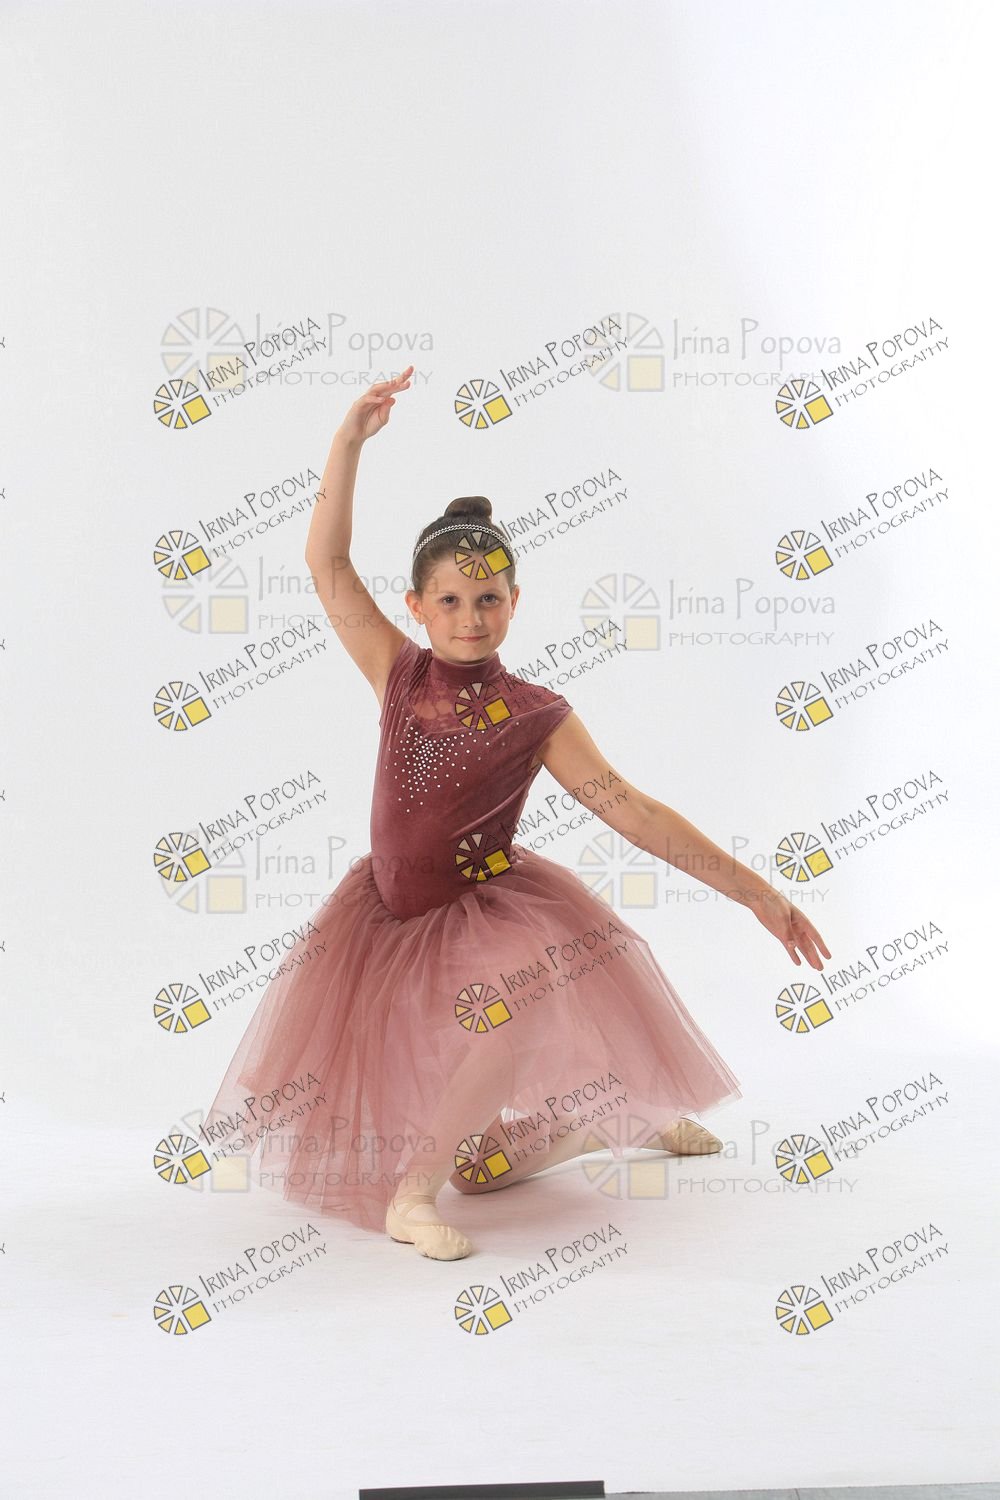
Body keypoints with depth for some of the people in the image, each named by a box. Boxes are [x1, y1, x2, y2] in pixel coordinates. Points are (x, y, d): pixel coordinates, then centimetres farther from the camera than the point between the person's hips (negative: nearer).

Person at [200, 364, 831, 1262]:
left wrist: (754, 891, -18)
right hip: (390, 911, 3)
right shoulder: (400, 674, -5)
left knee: (543, 989, -35)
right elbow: (328, 564, -8)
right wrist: (351, 440, -16)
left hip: (487, 907, -2)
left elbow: (631, 811, -14)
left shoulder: (535, 715, -11)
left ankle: (417, 1190, -20)